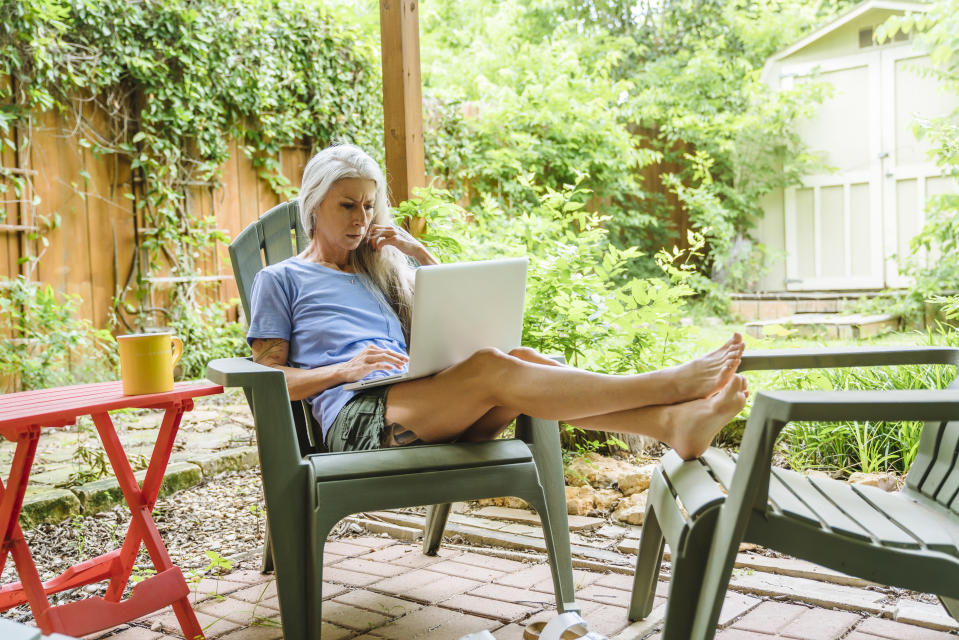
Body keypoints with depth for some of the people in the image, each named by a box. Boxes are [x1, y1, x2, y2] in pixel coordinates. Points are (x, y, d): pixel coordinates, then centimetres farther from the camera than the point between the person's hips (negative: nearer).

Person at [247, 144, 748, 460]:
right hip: (357, 419, -6)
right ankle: (671, 384, -38)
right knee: (490, 367, -31)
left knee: (521, 359, -25)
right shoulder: (279, 280, 14)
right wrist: (348, 368, -11)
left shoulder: (377, 270, 29)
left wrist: (422, 255, 12)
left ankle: (674, 422, -43)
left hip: (419, 405, 6)